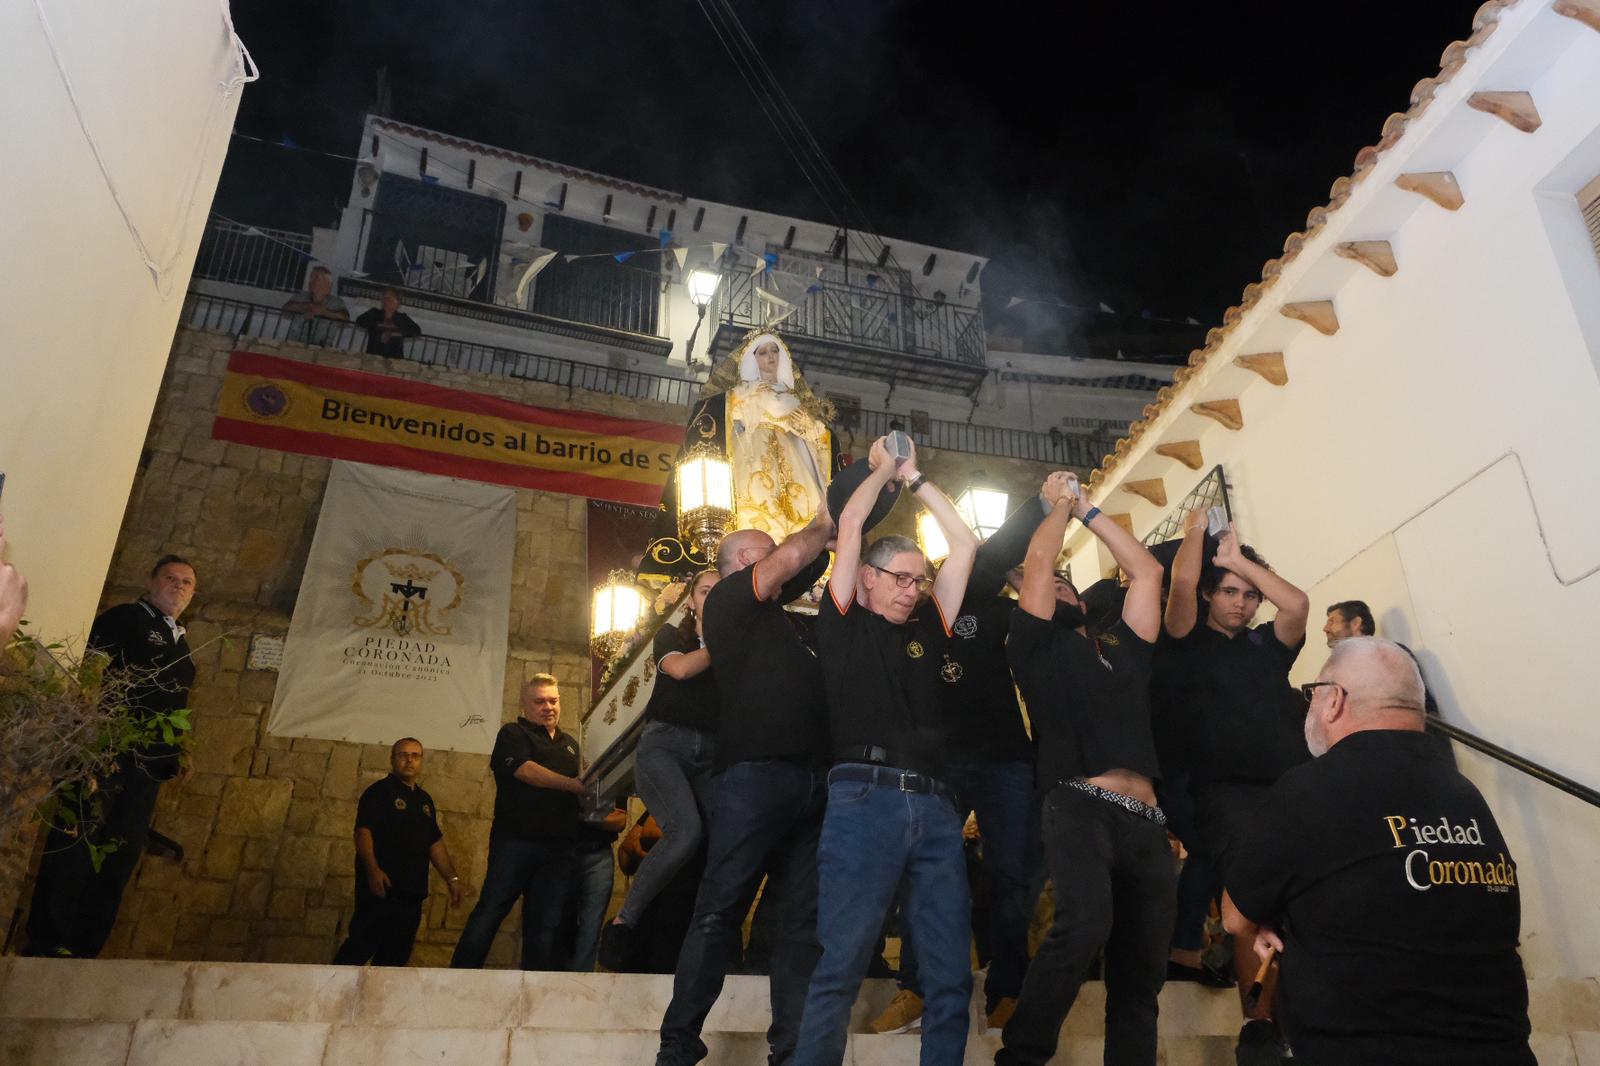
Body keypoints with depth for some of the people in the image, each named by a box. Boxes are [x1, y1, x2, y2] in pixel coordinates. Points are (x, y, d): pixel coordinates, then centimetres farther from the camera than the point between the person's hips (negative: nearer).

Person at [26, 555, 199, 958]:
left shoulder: (179, 645, 21)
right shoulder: (124, 618, 0)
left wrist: (175, 757, 13)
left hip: (148, 769, 7)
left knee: (118, 864, 7)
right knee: (74, 851, -5)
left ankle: (83, 952, 13)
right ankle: (46, 947, 2)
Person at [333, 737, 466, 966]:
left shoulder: (425, 800, 19)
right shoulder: (379, 791, -1)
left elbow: (435, 843, 21)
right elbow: (363, 831, -13)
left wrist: (452, 879, 13)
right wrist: (373, 870, -27)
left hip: (412, 892, 7)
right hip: (381, 887, -7)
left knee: (397, 956, 7)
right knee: (361, 948, -10)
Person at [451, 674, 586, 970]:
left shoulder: (570, 744, 25)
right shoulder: (513, 734, 6)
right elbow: (525, 769, -12)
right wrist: (574, 785, -19)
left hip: (558, 846, 5)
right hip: (516, 839, -5)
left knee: (545, 923, 4)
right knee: (491, 910, -6)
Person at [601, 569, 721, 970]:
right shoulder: (670, 635, 14)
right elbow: (681, 669, -8)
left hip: (712, 754, 4)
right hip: (665, 743, -3)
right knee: (686, 830, -29)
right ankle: (624, 921, -15)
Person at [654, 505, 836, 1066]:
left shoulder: (772, 611, 26)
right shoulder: (727, 598, 5)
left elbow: (814, 561, 31)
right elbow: (793, 556, -4)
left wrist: (836, 527, 23)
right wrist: (824, 521, 11)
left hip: (810, 778, 8)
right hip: (754, 773, -8)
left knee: (806, 918, 4)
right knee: (720, 910, -7)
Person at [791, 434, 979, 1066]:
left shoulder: (927, 631, 22)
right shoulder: (844, 624, 12)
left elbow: (965, 544, 23)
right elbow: (849, 527, 9)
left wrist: (912, 478, 29)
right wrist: (882, 468, 25)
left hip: (935, 807, 5)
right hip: (865, 799, -4)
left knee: (951, 975, 1)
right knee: (841, 968, -8)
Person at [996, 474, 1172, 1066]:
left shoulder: (1123, 646, 26)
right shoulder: (1041, 645, 13)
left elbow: (1146, 571, 27)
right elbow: (1038, 561, 5)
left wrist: (1087, 509, 31)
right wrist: (1060, 504, 22)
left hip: (1145, 823, 6)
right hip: (1080, 806, -6)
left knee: (1140, 974, 3)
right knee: (1085, 924, -31)